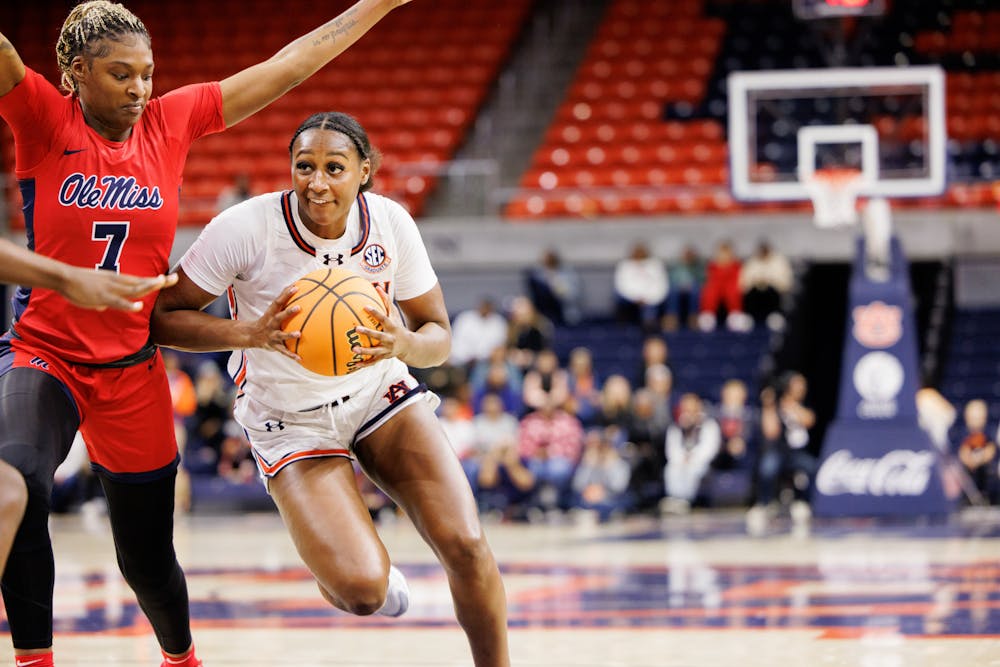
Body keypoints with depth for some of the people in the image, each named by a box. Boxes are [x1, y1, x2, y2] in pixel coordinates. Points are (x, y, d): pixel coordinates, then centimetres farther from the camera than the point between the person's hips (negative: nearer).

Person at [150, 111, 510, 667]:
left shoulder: (390, 222, -12)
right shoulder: (245, 229, -22)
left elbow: (438, 336, -2)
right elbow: (163, 317, -15)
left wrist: (403, 345, -26)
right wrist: (251, 335, -31)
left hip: (378, 391, 3)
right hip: (291, 419, -3)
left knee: (466, 547, -15)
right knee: (363, 590, -20)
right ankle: (337, 571, 19)